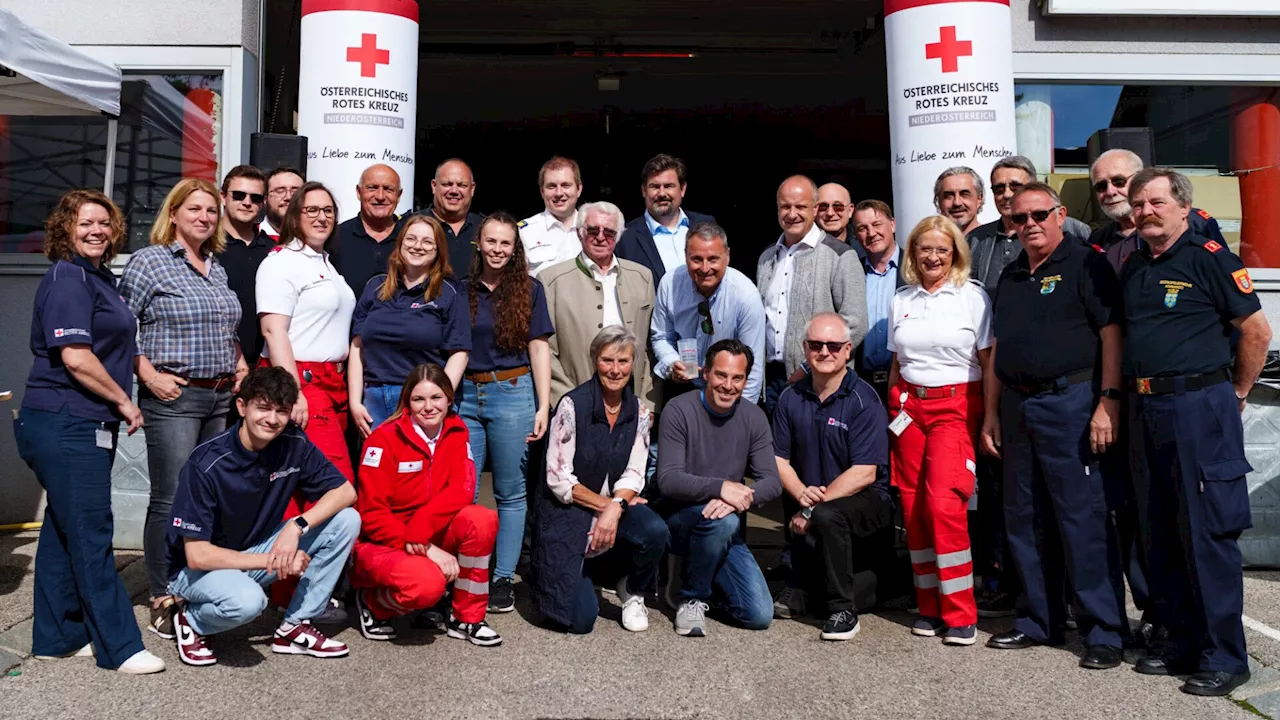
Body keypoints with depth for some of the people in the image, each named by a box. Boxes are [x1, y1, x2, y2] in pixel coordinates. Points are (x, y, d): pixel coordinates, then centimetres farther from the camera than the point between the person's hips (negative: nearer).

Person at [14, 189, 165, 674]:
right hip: (65, 426, -10)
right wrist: (123, 401, -12)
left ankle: (56, 637, 26)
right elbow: (76, 358, -21)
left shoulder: (101, 277, 16)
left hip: (85, 425, 10)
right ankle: (119, 647, 2)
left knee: (64, 530, 15)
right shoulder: (68, 279, -13)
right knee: (91, 534, -5)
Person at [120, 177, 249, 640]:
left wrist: (240, 364, 9)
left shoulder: (218, 269, 16)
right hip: (173, 396, -6)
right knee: (171, 501, -3)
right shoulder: (149, 261, -3)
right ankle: (163, 602, 7)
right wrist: (149, 375, -13)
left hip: (222, 397, 6)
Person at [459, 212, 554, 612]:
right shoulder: (462, 290, 10)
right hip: (464, 396, 2)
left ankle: (504, 579, 12)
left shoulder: (529, 290, 4)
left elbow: (539, 348, 1)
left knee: (511, 493, 3)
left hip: (512, 394, -2)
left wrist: (543, 407, -6)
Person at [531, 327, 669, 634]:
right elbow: (559, 479, -14)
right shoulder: (573, 404, -14)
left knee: (655, 531, -31)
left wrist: (616, 508, -22)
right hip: (567, 515, -4)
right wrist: (606, 503, -16)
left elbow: (633, 476, -3)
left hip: (613, 508, 4)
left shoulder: (639, 411, 0)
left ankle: (632, 592, 2)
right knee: (579, 620, -13)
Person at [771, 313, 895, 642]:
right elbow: (779, 460, 2)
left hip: (866, 501, -6)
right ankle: (799, 590, 6)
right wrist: (802, 494, -17)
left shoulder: (864, 400, -12)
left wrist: (814, 506, -21)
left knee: (828, 515, -32)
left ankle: (843, 610, -15)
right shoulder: (791, 398, 4)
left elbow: (865, 473, -18)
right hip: (811, 500, 6)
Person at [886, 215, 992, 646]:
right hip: (908, 407, 4)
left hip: (956, 407, -4)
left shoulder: (972, 296, 1)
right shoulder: (901, 301, 13)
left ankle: (960, 614, -5)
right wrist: (890, 412, 11)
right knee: (913, 509, 1)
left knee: (944, 505, -16)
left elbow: (990, 362, 0)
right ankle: (929, 606, 13)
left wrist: (992, 420, -6)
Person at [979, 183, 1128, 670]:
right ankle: (1039, 621, 24)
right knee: (1025, 520, 11)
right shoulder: (1011, 276, 17)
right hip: (1016, 406, 7)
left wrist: (1108, 402, -18)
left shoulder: (1084, 265, -3)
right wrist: (991, 414, 15)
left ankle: (1105, 632, 6)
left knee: (1084, 520, -5)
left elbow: (1112, 334, -10)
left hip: (1070, 401, -7)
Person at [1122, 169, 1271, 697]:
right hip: (1144, 410, 7)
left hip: (1198, 407, -7)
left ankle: (1224, 657, 8)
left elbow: (1256, 330, -5)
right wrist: (1121, 399, 12)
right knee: (1159, 535, 12)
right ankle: (1183, 643, 24)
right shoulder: (1131, 267, 13)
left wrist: (1237, 392, 2)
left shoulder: (1209, 257, -6)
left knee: (1207, 534, -3)